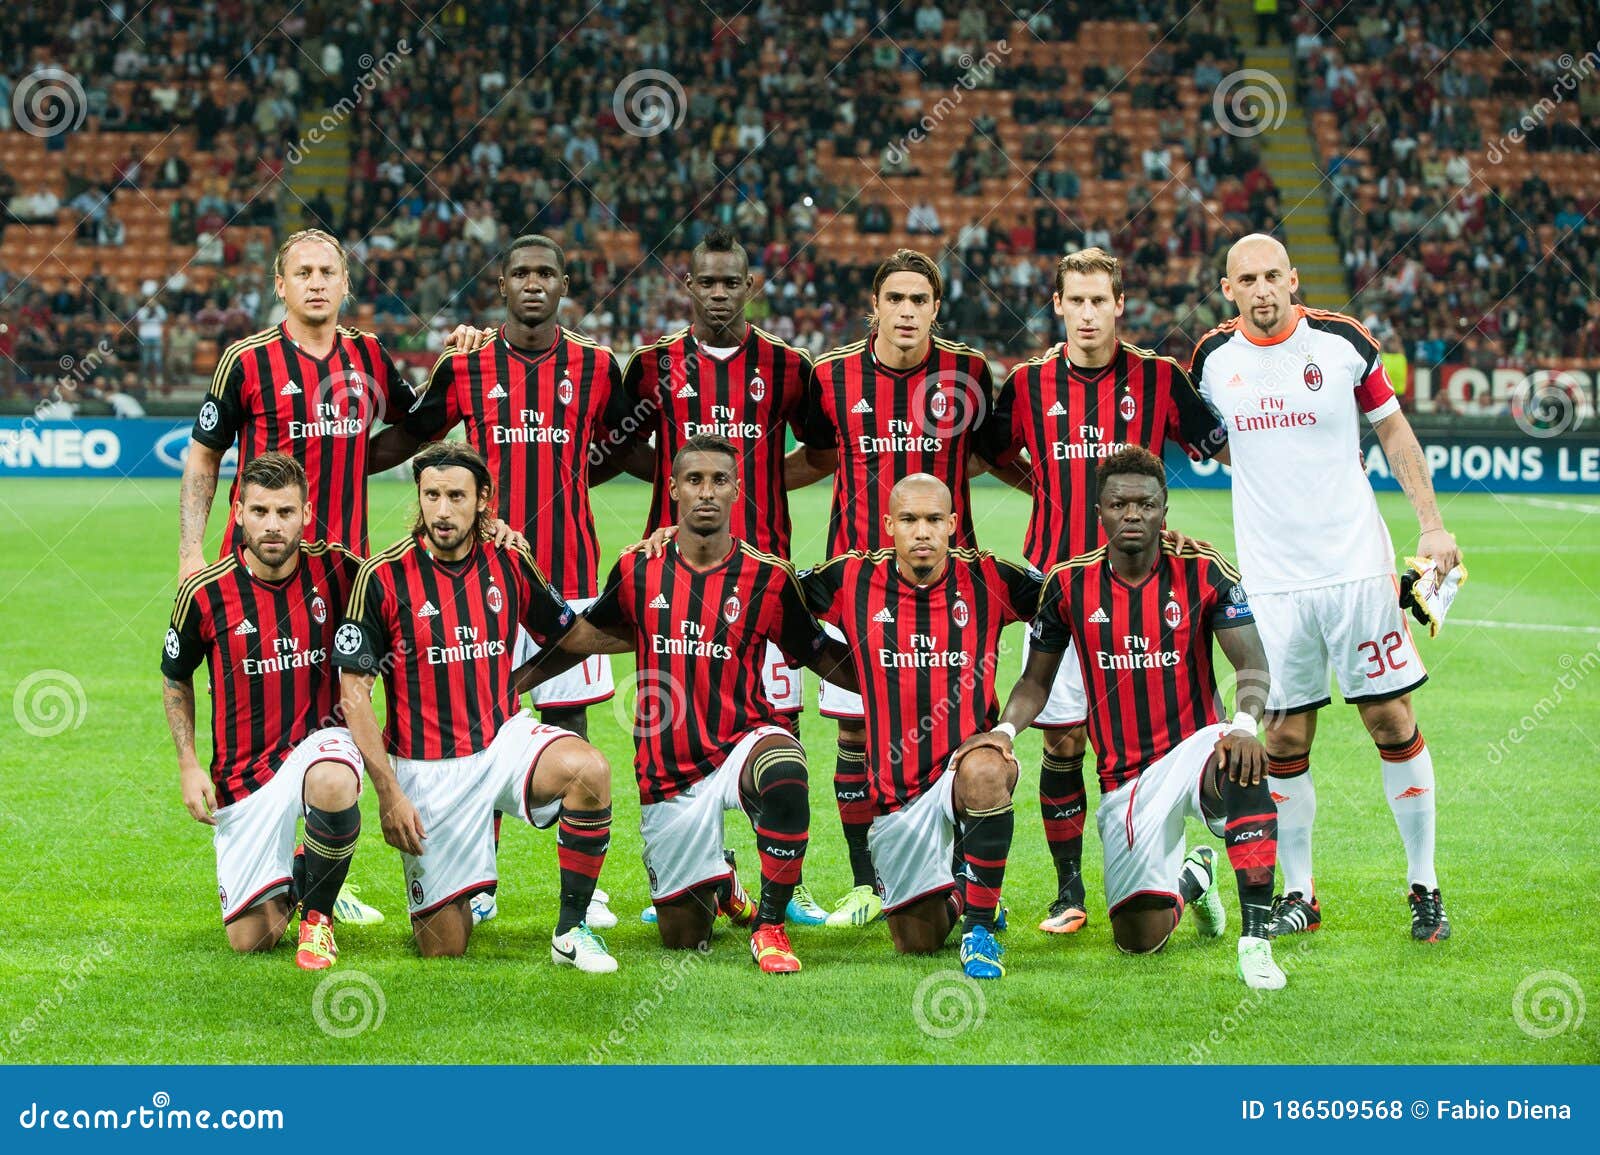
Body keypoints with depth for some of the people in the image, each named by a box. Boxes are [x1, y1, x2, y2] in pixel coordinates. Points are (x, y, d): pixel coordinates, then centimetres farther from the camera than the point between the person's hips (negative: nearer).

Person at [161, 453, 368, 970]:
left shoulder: (336, 569, -7)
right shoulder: (205, 592, -8)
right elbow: (175, 678, 9)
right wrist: (188, 765, 2)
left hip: (318, 740, -1)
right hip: (243, 772, 1)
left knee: (333, 784, -40)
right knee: (251, 939, -3)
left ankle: (318, 912, -11)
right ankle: (286, 878, 35)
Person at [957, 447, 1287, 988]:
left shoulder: (1201, 573, -5)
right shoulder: (1069, 584, 0)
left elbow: (1251, 662, -12)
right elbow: (1037, 679, 11)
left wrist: (1244, 724, -32)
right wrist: (1005, 729, -9)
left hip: (1194, 746, -2)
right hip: (1124, 778, 2)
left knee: (1243, 768, -42)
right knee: (1139, 940, -1)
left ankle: (1255, 938, -36)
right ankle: (1191, 878, 37)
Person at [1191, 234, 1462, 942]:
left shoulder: (1343, 342, -2)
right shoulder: (1213, 357, 3)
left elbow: (1393, 431, 7)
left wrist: (1432, 525, 1)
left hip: (1357, 564, -1)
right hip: (1271, 580, 1)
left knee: (1392, 720, 0)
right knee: (1285, 736, 1)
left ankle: (1424, 888, 9)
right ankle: (1298, 894, 13)